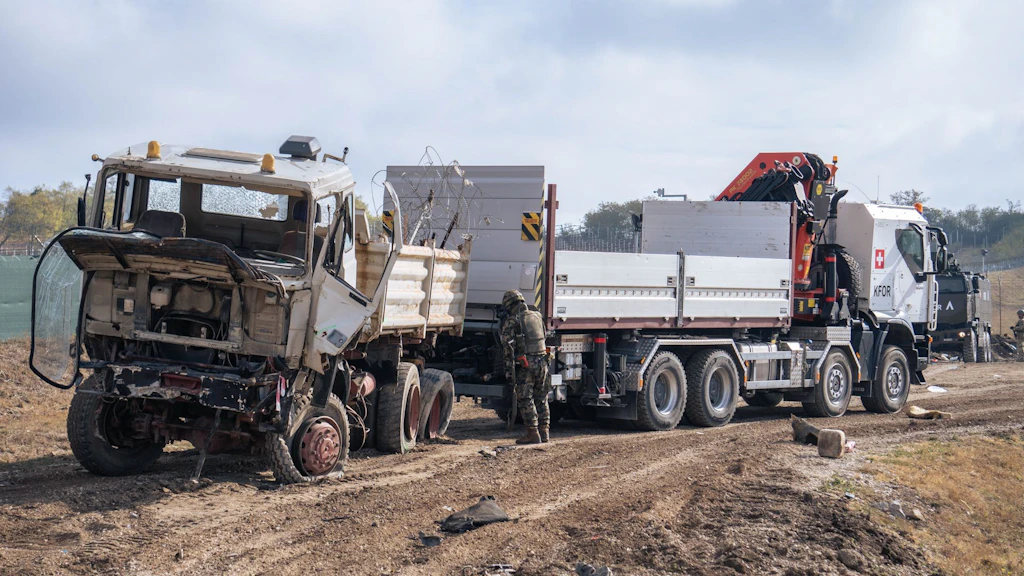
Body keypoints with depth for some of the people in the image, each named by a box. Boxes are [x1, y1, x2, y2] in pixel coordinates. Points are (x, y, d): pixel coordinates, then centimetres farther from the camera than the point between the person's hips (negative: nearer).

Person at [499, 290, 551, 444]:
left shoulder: (511, 322, -6)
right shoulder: (537, 316, 13)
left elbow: (508, 346, -11)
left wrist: (509, 369, -10)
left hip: (525, 364, -6)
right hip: (542, 361, 6)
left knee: (525, 399, 0)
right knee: (541, 398, 13)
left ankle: (533, 433, -3)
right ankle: (544, 431, 14)